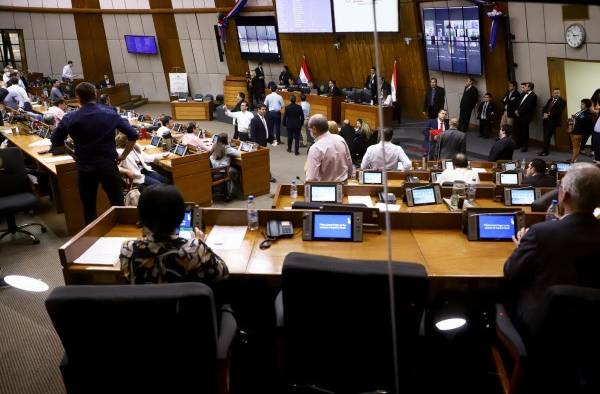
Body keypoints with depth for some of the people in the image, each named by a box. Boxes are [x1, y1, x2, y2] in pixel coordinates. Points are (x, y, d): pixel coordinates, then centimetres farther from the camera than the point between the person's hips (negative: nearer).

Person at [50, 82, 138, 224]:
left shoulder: (70, 118, -5)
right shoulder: (111, 114, -2)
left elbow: (55, 142, 1)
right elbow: (133, 135, -4)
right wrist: (123, 156, 4)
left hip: (85, 169, 0)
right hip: (109, 165, 0)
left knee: (89, 208, 13)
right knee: (118, 205, 11)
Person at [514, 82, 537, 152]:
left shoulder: (533, 96, -11)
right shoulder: (523, 94, 14)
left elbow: (527, 107, -18)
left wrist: (519, 112, -13)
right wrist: (517, 111, -1)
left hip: (525, 116, -7)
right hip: (519, 115, 7)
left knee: (525, 131, 1)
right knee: (519, 131, 12)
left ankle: (525, 146, 10)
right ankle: (519, 144, 24)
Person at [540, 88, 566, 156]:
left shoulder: (562, 102, -5)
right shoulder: (550, 100, 18)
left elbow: (558, 111, -15)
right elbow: (544, 108, 14)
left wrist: (549, 115, -16)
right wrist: (544, 114, -7)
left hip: (553, 121, -6)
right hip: (546, 120, 6)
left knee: (547, 136, -9)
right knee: (546, 136, 9)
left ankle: (545, 151, -5)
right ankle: (545, 150, 20)